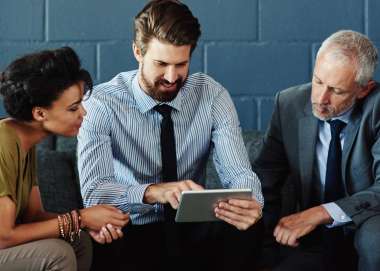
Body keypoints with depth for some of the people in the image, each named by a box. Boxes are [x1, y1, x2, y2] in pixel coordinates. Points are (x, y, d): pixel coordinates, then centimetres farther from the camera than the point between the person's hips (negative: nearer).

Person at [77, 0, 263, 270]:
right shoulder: (103, 103, -13)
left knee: (247, 226, -29)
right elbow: (94, 191, -25)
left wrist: (251, 204, -39)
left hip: (193, 229, 3)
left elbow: (238, 172, -13)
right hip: (131, 233, -2)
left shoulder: (212, 95, -5)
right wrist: (154, 192, -45)